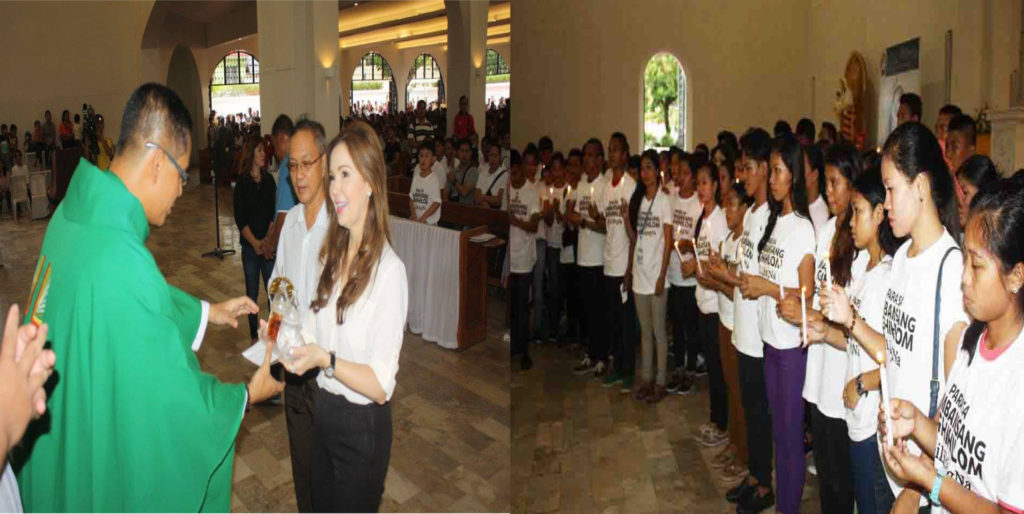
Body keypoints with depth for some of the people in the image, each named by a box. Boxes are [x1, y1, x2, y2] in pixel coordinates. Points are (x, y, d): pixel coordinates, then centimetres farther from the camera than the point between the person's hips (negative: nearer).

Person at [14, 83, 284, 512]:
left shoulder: (75, 212, -4)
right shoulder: (123, 263, -34)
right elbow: (177, 398, -25)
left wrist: (207, 311, 19)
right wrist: (250, 394, -9)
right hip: (101, 465, -8)